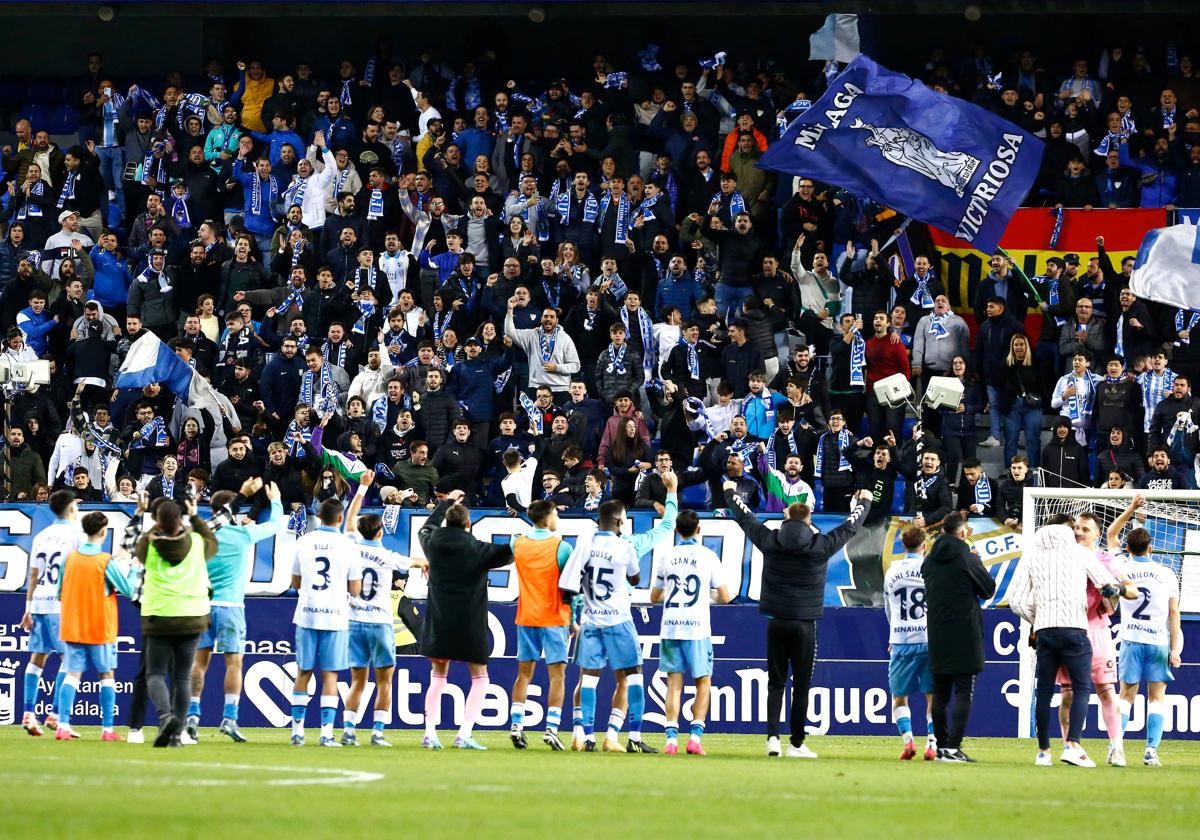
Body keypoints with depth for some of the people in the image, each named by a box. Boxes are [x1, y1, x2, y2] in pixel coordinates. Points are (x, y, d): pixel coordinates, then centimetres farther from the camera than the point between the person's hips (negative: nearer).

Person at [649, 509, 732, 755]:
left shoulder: (669, 557, 7)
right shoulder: (708, 557, -1)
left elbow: (654, 597, 17)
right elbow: (724, 597, 1)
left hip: (670, 629, 2)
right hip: (697, 628, -2)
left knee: (674, 684, 5)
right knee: (703, 684, 6)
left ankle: (671, 738, -5)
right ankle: (695, 737, -6)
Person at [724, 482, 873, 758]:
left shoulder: (770, 541, -2)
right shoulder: (821, 546, -6)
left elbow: (745, 517, 13)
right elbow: (850, 526, 10)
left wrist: (730, 492, 32)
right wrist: (864, 502, 30)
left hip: (776, 624, 2)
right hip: (804, 626, -2)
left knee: (775, 683, 7)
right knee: (801, 685, 4)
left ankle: (772, 736, -7)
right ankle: (796, 744, 6)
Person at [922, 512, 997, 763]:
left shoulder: (929, 561, 6)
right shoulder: (967, 559, -9)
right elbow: (989, 589, -2)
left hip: (937, 635, 5)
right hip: (964, 635, -5)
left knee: (940, 693, 11)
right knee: (963, 693, -4)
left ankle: (942, 746, 13)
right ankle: (953, 747, -13)